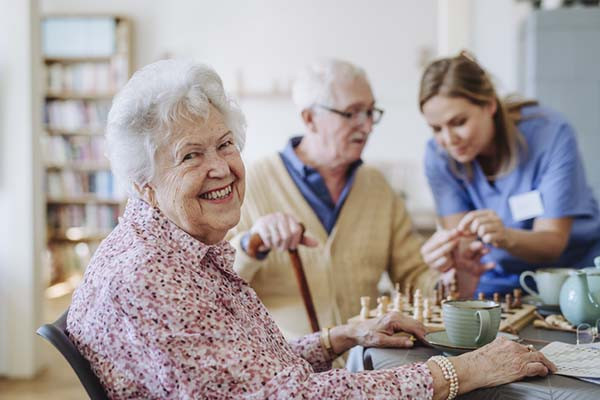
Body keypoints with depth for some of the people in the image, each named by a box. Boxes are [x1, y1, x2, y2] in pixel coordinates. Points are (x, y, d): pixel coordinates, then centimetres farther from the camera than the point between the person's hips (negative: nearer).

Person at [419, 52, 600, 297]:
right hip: (500, 281, 3)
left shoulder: (551, 134, -19)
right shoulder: (438, 156, -11)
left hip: (572, 270, -2)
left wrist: (506, 237, -38)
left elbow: (552, 242, -17)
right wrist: (449, 254, -36)